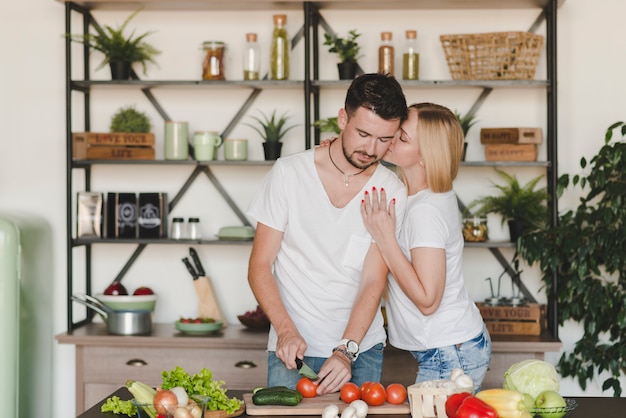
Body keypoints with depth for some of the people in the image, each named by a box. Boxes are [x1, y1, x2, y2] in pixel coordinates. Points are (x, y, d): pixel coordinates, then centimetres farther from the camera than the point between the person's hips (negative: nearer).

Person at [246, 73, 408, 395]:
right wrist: (286, 330, -18)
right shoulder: (289, 173, -7)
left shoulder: (392, 192, -4)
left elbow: (373, 281, -9)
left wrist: (346, 350, -21)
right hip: (293, 345, -1)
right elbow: (259, 267, -6)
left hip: (362, 348, 2)